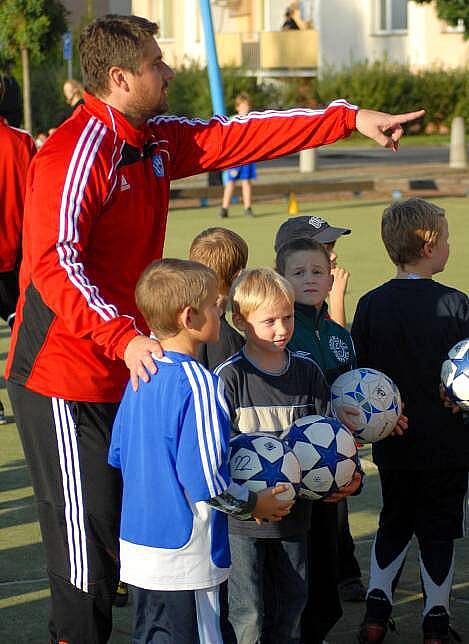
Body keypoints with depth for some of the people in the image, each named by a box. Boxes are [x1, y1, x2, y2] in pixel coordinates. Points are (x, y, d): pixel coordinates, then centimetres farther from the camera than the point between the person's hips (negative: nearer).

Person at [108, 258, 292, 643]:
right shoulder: (199, 384, -20)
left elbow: (118, 455, 14)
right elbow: (206, 480, -23)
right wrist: (254, 504, -7)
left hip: (137, 544, 8)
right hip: (185, 559, -8)